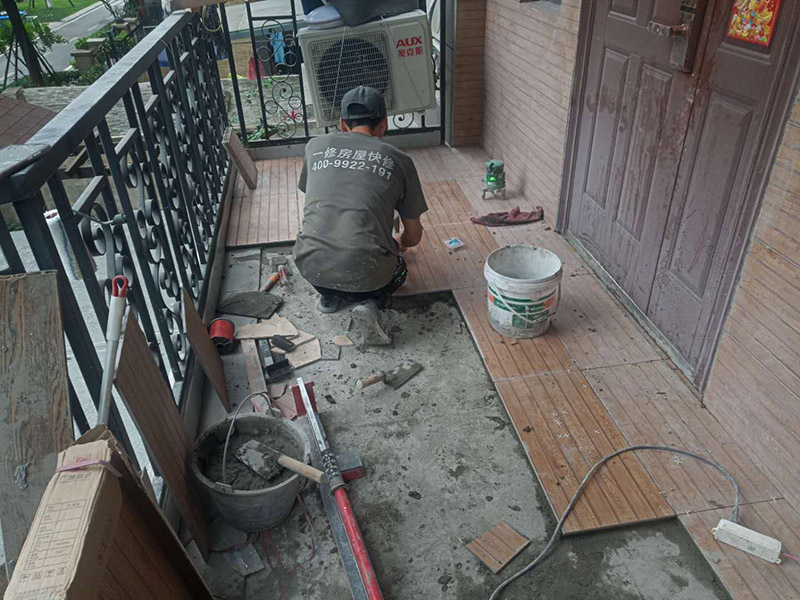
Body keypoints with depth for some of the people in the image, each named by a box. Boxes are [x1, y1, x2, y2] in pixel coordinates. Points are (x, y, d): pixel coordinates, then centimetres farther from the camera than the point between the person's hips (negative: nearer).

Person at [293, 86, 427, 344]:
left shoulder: (316, 146, 13)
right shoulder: (399, 160, 8)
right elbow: (414, 236, 16)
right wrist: (399, 245, 43)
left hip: (311, 268, 3)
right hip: (366, 275, -3)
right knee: (398, 269, 34)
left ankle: (328, 294, 19)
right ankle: (371, 303, 4)